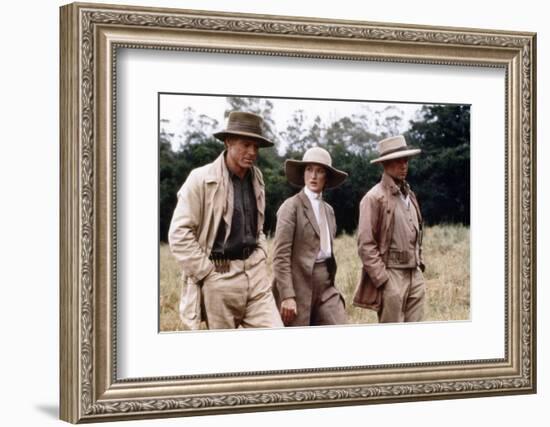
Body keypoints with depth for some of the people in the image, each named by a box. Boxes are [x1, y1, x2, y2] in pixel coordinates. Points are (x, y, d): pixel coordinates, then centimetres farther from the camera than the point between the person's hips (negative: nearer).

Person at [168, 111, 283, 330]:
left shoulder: (256, 178, 11)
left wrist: (261, 257, 13)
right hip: (219, 277, -5)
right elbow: (179, 233, -11)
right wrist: (205, 271, -11)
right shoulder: (201, 179, -9)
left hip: (255, 274, 5)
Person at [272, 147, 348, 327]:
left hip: (326, 286, 6)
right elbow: (281, 255, -14)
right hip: (299, 284, -6)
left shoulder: (328, 209, 15)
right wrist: (287, 296, -20)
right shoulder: (291, 206, -7)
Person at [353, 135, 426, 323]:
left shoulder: (409, 195, 17)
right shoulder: (374, 198, -8)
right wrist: (381, 278, -15)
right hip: (390, 275, -7)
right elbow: (365, 244, -12)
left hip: (415, 275, 7)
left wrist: (420, 264, 16)